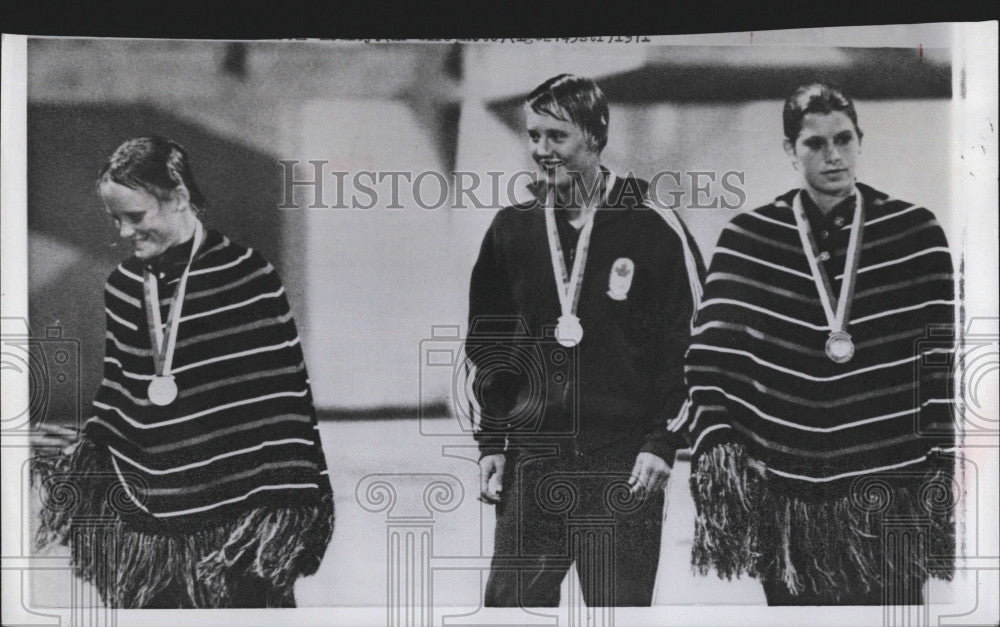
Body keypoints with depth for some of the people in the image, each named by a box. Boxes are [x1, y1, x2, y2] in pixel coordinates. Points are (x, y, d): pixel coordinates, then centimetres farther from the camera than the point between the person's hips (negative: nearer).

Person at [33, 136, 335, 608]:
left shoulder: (249, 280, -10)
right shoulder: (123, 286, 7)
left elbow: (285, 397, -9)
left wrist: (286, 505, -11)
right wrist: (86, 459, 8)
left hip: (231, 517, -5)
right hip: (143, 520, 5)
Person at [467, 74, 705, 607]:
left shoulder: (653, 227, -4)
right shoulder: (511, 228, 8)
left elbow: (695, 345, -2)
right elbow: (486, 346, 15)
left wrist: (663, 443, -8)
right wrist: (491, 443, 9)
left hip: (623, 466, -3)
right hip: (530, 463, 4)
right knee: (510, 600, 5)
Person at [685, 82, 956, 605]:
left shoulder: (915, 234, 1)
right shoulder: (744, 239, 1)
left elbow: (944, 359, 2)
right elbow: (708, 356, 3)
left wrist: (945, 467, -2)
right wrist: (715, 445, -7)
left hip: (889, 499, 0)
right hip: (783, 498, 1)